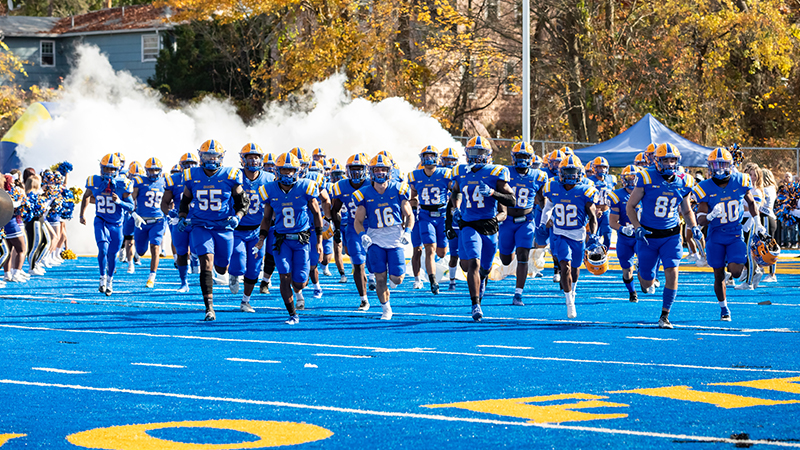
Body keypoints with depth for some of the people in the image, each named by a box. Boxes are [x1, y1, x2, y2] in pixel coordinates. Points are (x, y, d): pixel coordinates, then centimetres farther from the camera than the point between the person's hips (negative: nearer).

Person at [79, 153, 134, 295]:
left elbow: (131, 207, -10)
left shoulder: (122, 185, -14)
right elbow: (86, 196, 14)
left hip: (116, 224, 0)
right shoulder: (94, 182, -8)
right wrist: (82, 214, 15)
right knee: (103, 248, -21)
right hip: (101, 221, 0)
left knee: (112, 254, 7)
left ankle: (110, 280, 32)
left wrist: (119, 202, -28)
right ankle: (103, 278, -3)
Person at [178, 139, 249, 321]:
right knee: (206, 264, -18)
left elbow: (243, 201, 3)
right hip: (200, 226, 0)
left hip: (223, 227, 0)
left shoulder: (230, 177, -5)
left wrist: (237, 217, -14)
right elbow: (185, 200, 15)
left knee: (221, 268, 10)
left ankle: (221, 270, 52)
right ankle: (209, 308, -19)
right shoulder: (192, 177, 0)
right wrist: (182, 218, 1)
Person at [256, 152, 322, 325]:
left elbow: (316, 213, 2)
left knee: (299, 282, -2)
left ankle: (298, 291, 37)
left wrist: (319, 239, -2)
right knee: (285, 277, -13)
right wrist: (261, 238, -2)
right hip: (282, 239, 1)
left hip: (303, 239, -1)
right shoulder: (270, 191, 0)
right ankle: (293, 315, -1)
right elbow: (267, 218, 11)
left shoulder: (305, 187, -6)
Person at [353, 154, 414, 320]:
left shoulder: (398, 190, -2)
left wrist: (407, 232, -12)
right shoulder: (364, 194, -2)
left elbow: (409, 215, 5)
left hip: (395, 238, 0)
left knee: (397, 279, -5)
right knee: (380, 278, -6)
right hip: (375, 238, 0)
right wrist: (362, 235, -15)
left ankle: (392, 280, 33)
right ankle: (386, 310, 11)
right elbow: (358, 221, 4)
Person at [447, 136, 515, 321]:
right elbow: (455, 192, 27)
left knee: (485, 267, 13)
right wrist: (455, 208, 11)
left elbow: (511, 200, -8)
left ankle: (483, 275, 52)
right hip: (468, 226, 0)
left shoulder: (494, 173, -5)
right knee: (471, 264, -17)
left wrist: (492, 193, -22)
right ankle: (476, 304, -10)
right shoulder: (461, 173, 5)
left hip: (489, 225, 0)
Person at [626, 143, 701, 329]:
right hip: (648, 235, -2)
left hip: (671, 235, 2)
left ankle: (664, 316, -5)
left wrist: (693, 227, -2)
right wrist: (638, 228, -15)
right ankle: (642, 274, 45)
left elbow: (687, 211, 17)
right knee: (647, 283, 5)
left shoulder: (683, 183, 1)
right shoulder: (647, 179, -10)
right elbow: (630, 206, -3)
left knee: (672, 275, -16)